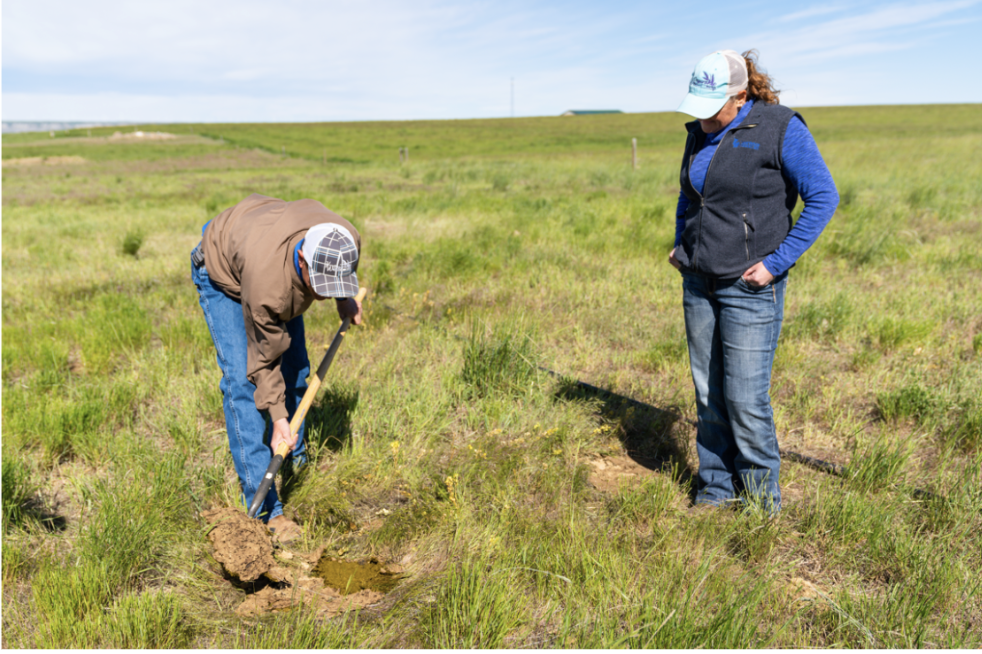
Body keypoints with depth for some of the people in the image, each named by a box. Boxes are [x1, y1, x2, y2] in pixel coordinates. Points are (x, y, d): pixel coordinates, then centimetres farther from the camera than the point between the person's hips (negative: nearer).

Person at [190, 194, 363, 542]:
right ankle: (263, 506, -13)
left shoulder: (347, 242, -32)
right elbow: (264, 357, -28)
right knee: (242, 380, -17)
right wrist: (277, 416, -25)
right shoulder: (268, 285, -45)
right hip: (221, 270, -6)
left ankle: (295, 457, 33)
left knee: (294, 367, 9)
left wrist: (345, 298, 3)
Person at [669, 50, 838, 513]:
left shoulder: (780, 129, -9)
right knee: (709, 394, 10)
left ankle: (763, 500, 16)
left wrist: (776, 263, -14)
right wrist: (680, 245, 12)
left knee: (745, 397, -4)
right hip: (699, 283, 6)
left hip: (750, 286, -6)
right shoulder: (700, 133, 10)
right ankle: (716, 490, 24)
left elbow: (823, 197, -10)